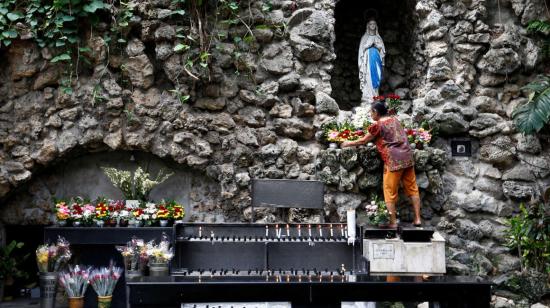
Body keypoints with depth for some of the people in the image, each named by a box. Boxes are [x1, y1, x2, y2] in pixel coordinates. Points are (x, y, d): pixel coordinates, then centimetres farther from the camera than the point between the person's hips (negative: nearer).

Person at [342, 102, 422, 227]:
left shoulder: (377, 125, -5)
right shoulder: (395, 120, 14)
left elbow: (363, 141, 4)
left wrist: (348, 143, 19)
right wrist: (374, 139, 34)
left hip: (394, 160, -7)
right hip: (407, 157, 7)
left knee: (390, 192, 1)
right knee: (412, 188, 10)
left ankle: (393, 223, 3)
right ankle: (417, 219, 12)